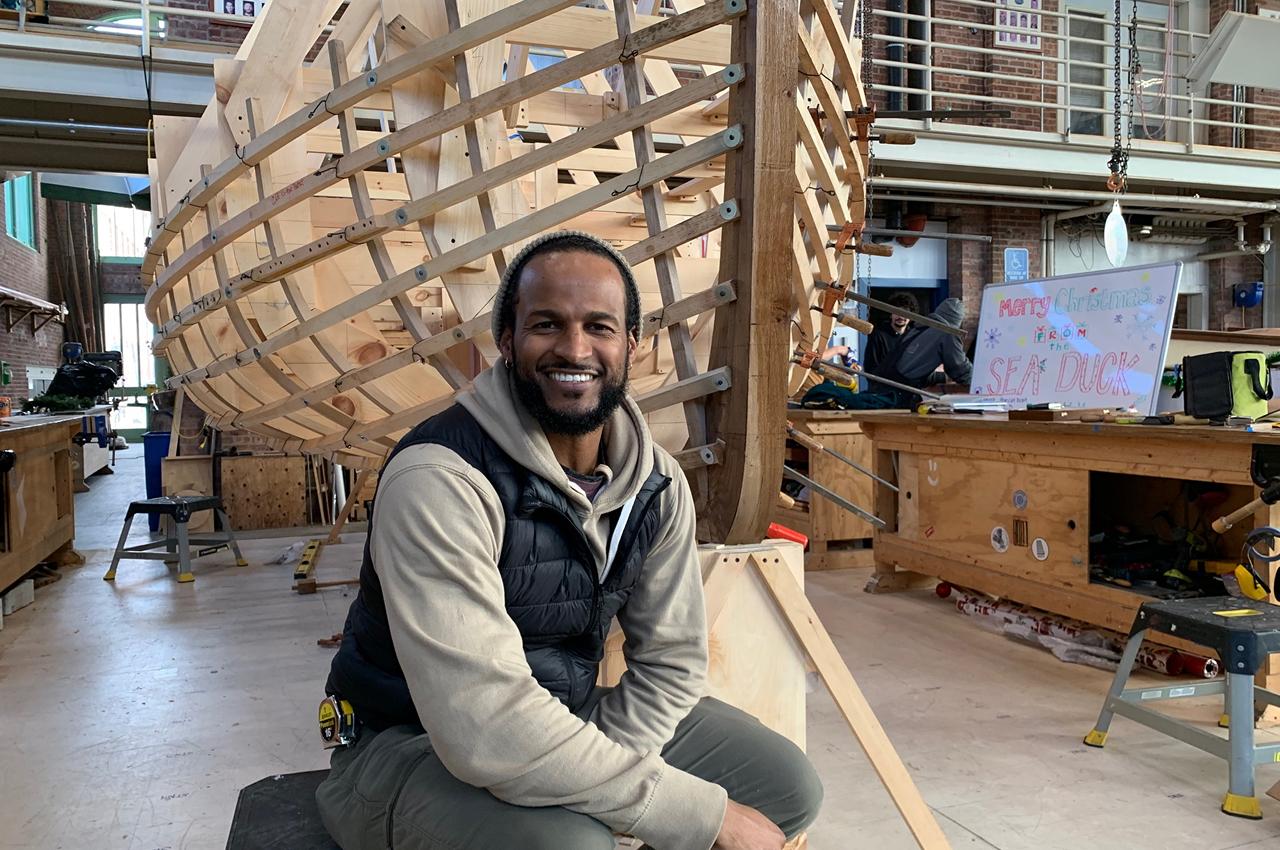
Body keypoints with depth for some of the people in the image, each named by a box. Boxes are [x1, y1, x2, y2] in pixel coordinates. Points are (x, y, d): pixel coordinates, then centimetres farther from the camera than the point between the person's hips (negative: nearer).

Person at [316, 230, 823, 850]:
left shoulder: (659, 485, -5)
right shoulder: (438, 479, -28)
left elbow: (670, 662, 0)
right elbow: (488, 730, -35)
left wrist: (598, 777, -19)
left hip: (576, 722, 7)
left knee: (788, 786, 1)